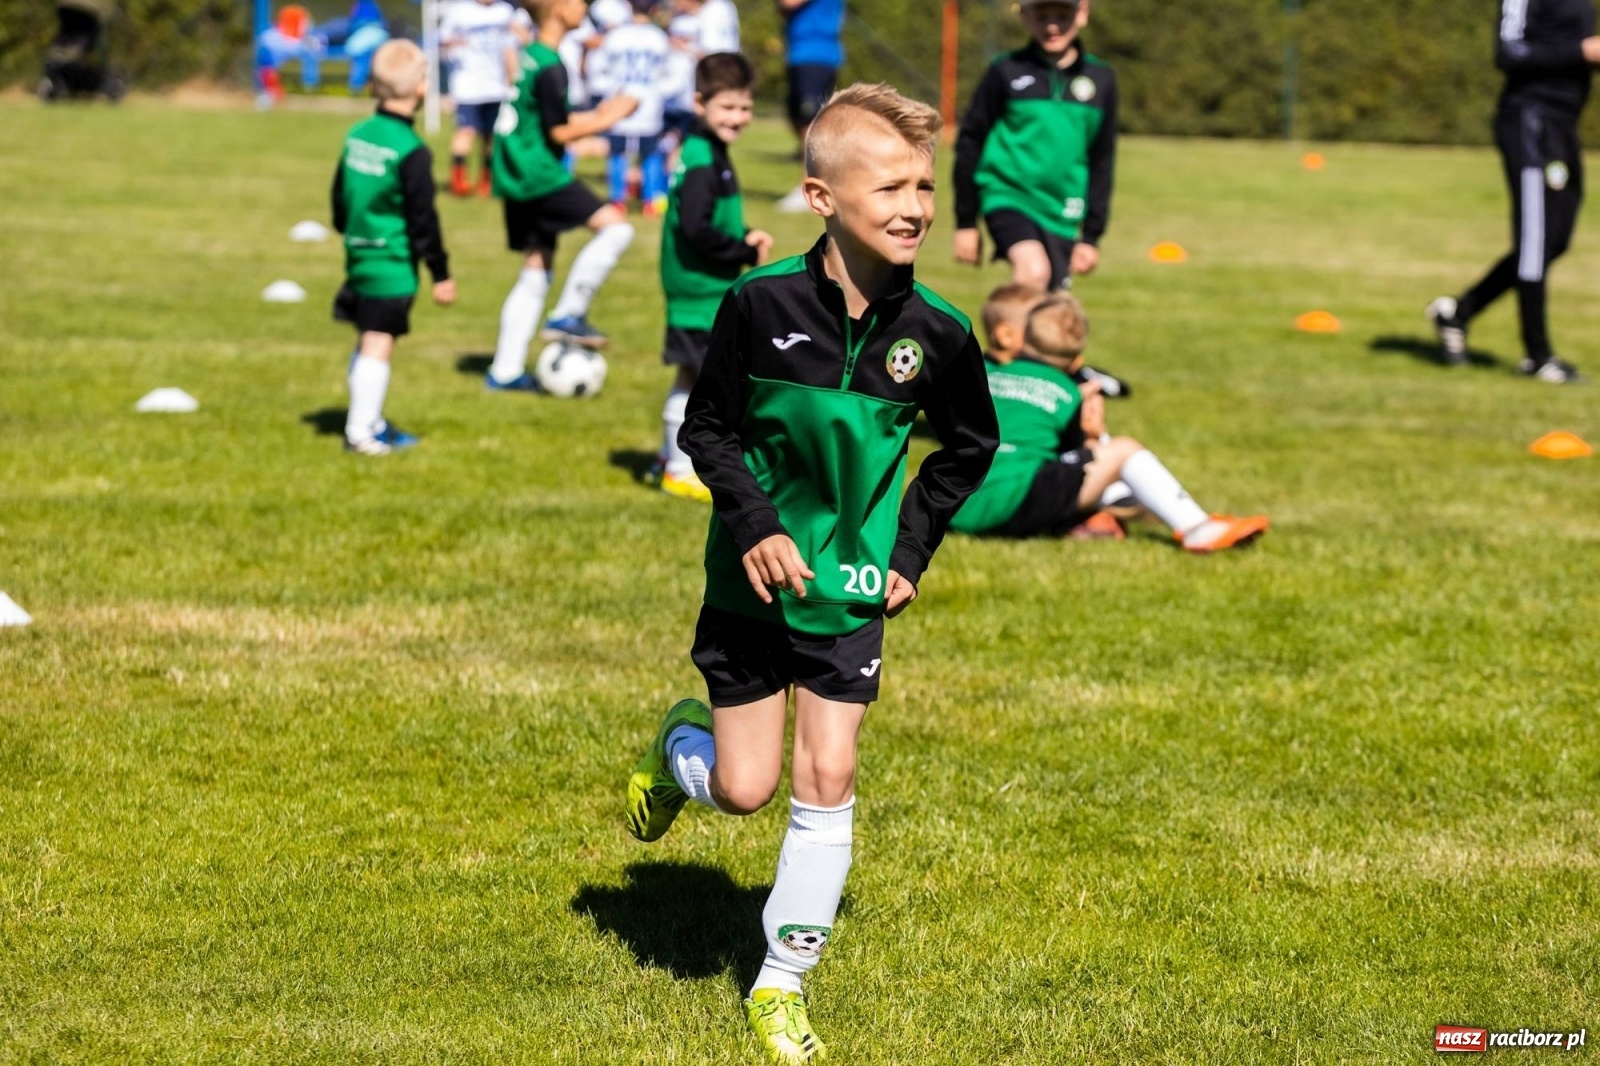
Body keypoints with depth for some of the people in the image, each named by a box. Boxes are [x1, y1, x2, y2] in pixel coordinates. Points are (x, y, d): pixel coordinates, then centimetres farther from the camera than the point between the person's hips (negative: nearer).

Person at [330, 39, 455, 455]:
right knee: (379, 344, -4)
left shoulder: (357, 135, 5)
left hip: (359, 254, 8)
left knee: (367, 342, 16)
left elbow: (339, 195, 15)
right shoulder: (411, 152, -17)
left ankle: (370, 422, 26)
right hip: (394, 263, -8)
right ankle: (362, 431, -3)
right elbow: (423, 219, -15)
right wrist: (440, 274, -8)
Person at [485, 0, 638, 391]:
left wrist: (595, 115, 16)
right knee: (614, 226, -10)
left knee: (536, 269, 13)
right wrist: (606, 121, -5)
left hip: (517, 178, 10)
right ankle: (568, 315, -7)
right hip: (540, 175, -10)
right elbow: (559, 132, -16)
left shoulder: (530, 55, 13)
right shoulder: (550, 67, -16)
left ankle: (505, 371, 14)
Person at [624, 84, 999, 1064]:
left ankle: (783, 982, 11)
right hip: (754, 580, -1)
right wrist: (754, 523, -17)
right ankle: (680, 746, 40)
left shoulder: (936, 334, -11)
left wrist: (911, 549, 3)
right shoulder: (762, 304, -18)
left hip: (851, 591, 1)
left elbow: (971, 448, 8)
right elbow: (706, 428, -5)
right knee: (744, 790, 3)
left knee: (827, 780, -4)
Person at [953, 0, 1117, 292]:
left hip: (1061, 216, 4)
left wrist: (1091, 235, 11)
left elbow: (1102, 162, 11)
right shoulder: (1006, 73, -4)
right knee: (1034, 270, -30)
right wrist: (965, 223, 3)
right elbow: (969, 144, 2)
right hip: (1008, 197, -4)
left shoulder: (1100, 80, 4)